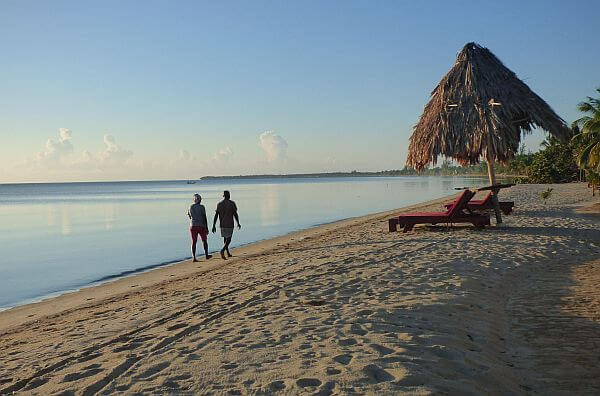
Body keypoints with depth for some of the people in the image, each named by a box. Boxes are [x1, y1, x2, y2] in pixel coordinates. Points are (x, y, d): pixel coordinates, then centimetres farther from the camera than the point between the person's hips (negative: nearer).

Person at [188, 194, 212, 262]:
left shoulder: (190, 207, 4)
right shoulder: (202, 207, -8)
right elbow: (205, 218, -9)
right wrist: (207, 228, -4)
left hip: (193, 226, 3)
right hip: (201, 226, -3)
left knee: (194, 242, 2)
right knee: (204, 240, 15)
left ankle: (194, 257, -8)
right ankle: (206, 255, 25)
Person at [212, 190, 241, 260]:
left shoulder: (219, 204, 4)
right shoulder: (232, 203, -7)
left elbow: (216, 215, 0)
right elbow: (235, 214, -7)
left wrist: (213, 226, 2)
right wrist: (238, 223, 3)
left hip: (222, 224, 5)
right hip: (229, 224, -5)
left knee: (225, 238, 19)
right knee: (228, 239, -3)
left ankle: (228, 253, 26)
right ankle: (222, 250, -27)